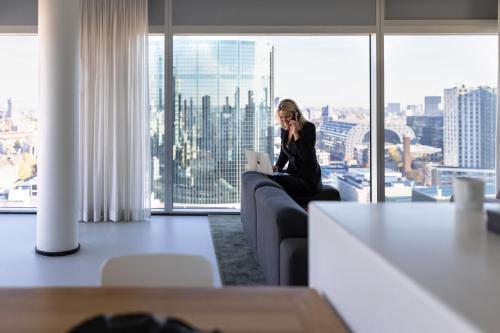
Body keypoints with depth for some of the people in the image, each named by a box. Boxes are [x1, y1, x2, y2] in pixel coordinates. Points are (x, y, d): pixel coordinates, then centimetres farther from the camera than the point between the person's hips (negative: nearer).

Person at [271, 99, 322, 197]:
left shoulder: (309, 127, -11)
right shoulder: (284, 129, 8)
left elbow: (306, 158, -20)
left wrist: (296, 134, -23)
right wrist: (277, 167, -1)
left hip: (308, 178, -7)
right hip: (292, 173, 7)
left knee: (276, 181, -29)